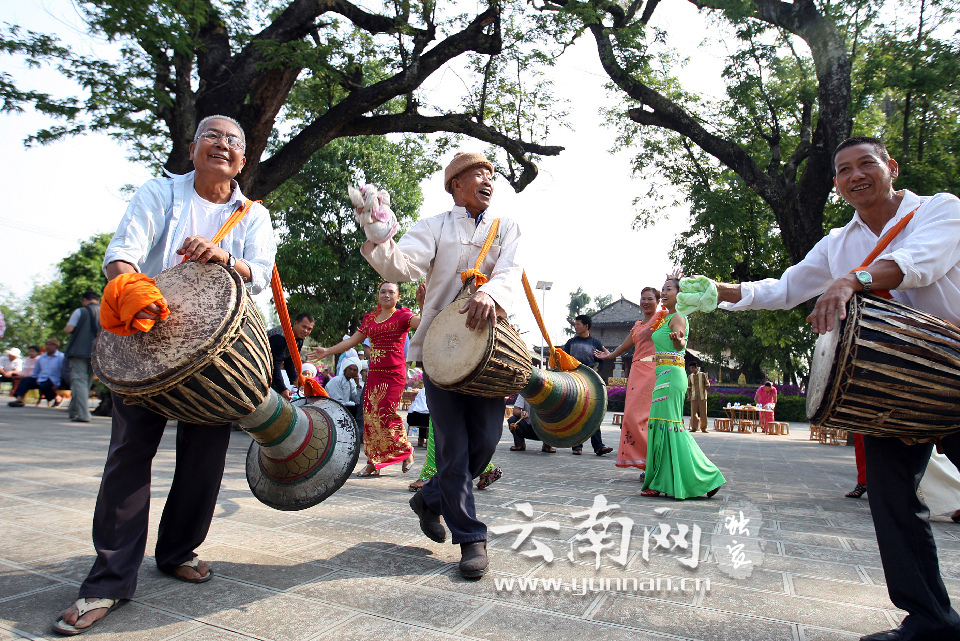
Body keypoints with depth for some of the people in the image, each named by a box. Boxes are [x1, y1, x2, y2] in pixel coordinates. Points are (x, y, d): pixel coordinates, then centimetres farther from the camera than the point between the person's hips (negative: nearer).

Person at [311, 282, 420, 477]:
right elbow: (353, 340, 19)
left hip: (394, 374, -6)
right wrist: (328, 351, 17)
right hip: (374, 374, 6)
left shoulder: (402, 316, -1)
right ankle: (373, 463, 13)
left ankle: (407, 450, 12)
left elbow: (422, 322, -19)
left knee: (385, 414, -11)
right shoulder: (370, 318, 16)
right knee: (370, 416, 3)